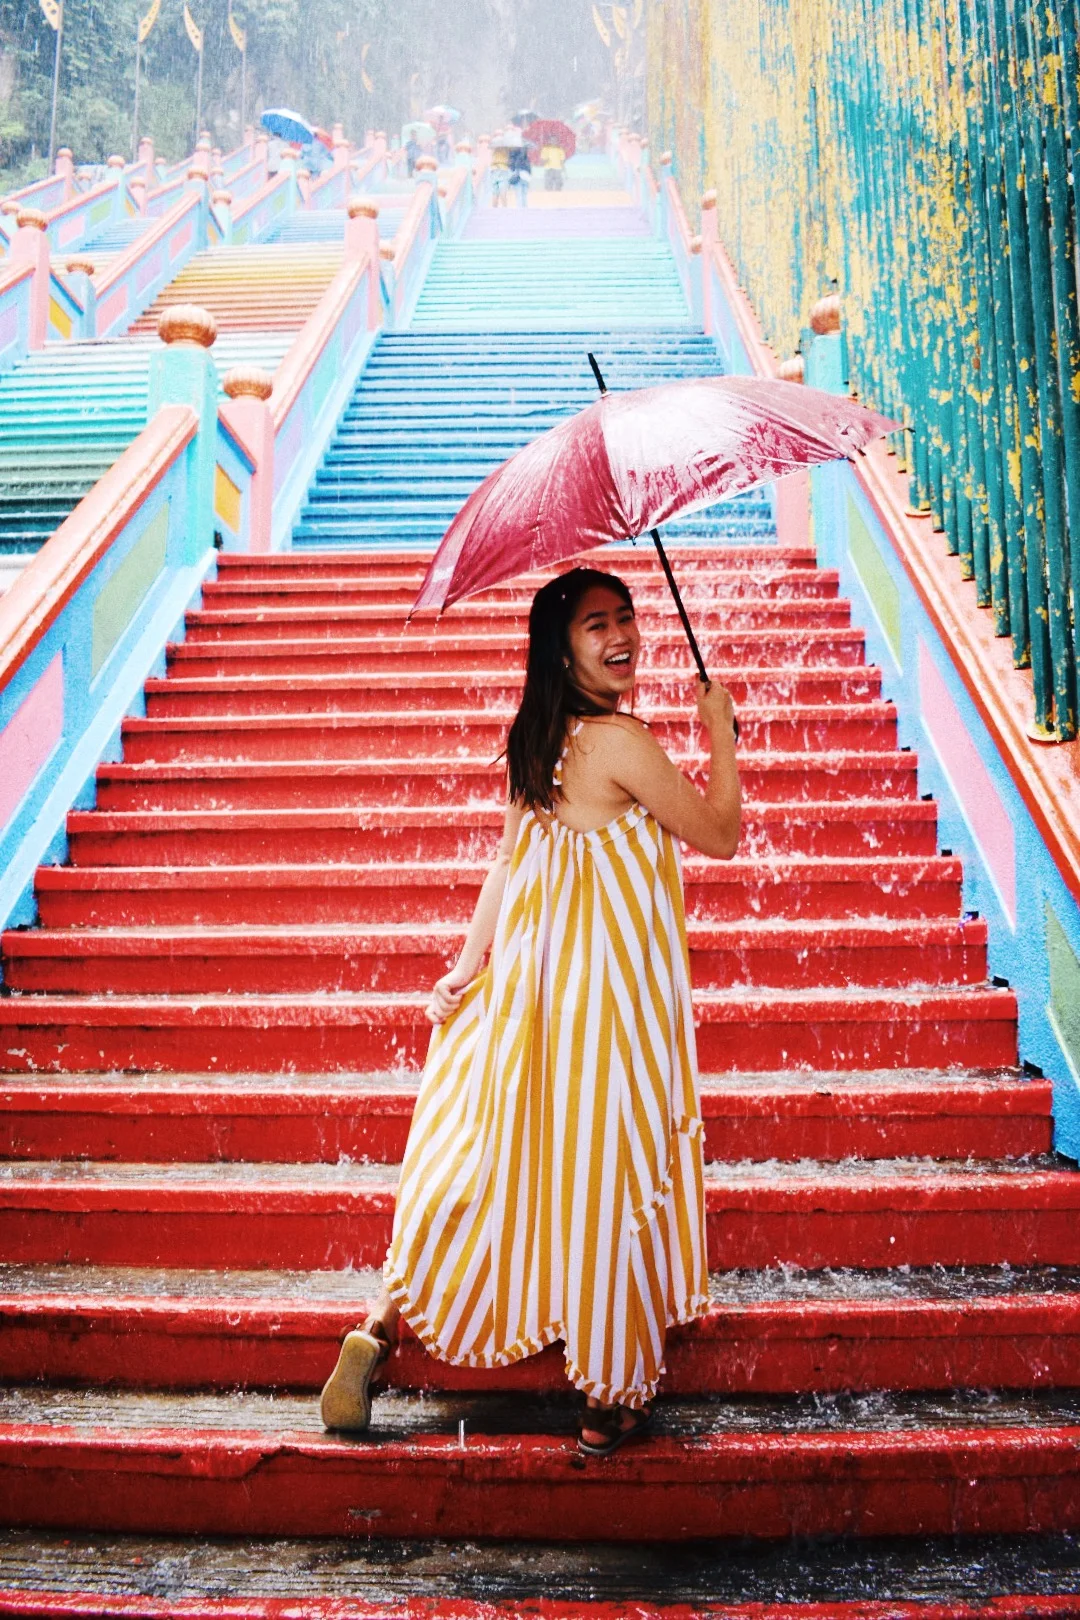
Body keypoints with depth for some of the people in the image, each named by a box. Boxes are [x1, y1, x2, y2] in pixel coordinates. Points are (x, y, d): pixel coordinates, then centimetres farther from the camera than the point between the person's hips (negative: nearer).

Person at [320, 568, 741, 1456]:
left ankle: (381, 1331, 18)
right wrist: (721, 733, 4)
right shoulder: (624, 741, -18)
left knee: (497, 1163, 16)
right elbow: (719, 833, -8)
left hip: (534, 977, 7)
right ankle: (614, 1401, 19)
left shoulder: (540, 741, 6)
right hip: (609, 988, -7)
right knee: (609, 1177, 5)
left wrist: (471, 962, 16)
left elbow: (506, 859, 11)